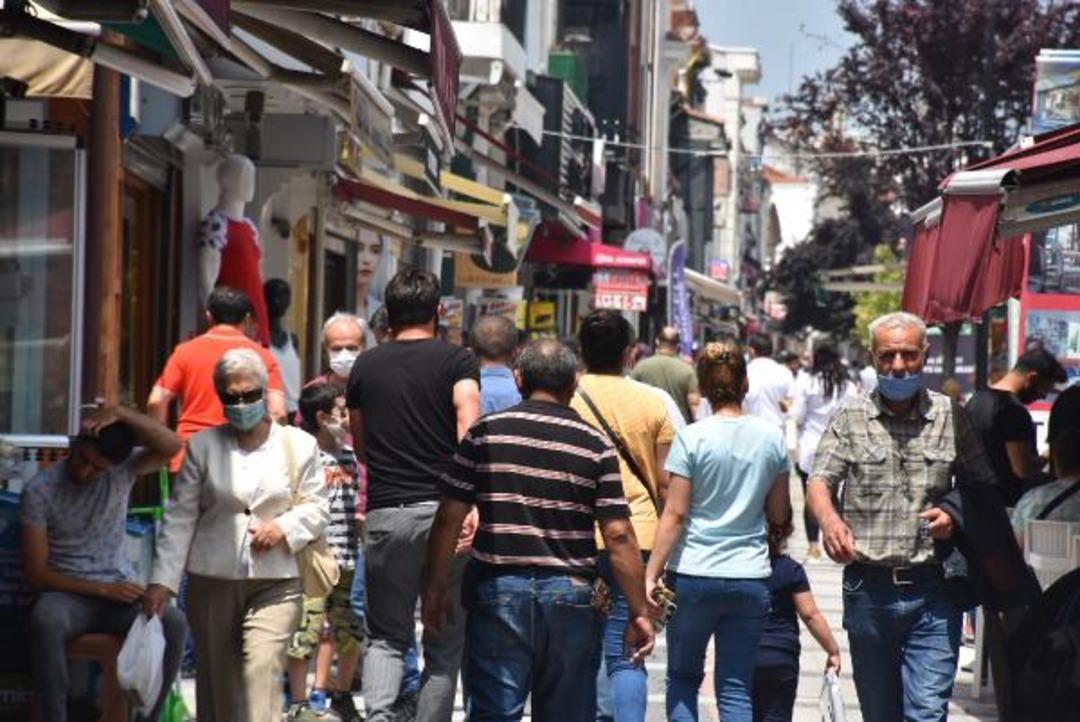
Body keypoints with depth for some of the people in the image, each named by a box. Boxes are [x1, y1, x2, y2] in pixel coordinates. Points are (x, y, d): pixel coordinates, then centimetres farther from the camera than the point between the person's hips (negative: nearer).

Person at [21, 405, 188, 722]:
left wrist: (120, 413, -26)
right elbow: (36, 574, -8)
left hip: (118, 592, 2)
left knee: (173, 621, -29)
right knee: (45, 620, -39)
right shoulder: (39, 490, -7)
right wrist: (102, 590, -16)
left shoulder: (122, 471, 1)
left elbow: (171, 445, -18)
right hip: (67, 593, -2)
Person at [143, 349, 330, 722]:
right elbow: (179, 516, 5)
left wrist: (283, 528, -12)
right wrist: (162, 580, -2)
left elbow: (316, 508, 9)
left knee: (262, 668, -18)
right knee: (216, 678, 5)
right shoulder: (203, 446, 6)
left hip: (274, 582, -1)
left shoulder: (299, 445, 6)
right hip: (212, 580, 1)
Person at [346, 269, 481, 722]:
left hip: (385, 514, 2)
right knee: (445, 642, 8)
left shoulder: (365, 366, 10)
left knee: (386, 637, 9)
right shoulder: (457, 361, 0)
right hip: (443, 510, -2)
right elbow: (468, 429, -16)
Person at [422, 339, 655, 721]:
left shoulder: (485, 433, 1)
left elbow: (449, 518, -1)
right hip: (570, 595, 1)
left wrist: (435, 588, 10)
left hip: (498, 590, -1)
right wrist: (639, 612, 3)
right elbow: (618, 535, -3)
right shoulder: (595, 445, 1)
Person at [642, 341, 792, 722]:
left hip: (694, 576, -2)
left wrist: (651, 573, -5)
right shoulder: (771, 437, 2)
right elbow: (780, 514, 9)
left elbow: (675, 514, -9)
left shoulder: (692, 438, -8)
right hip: (750, 577, 2)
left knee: (682, 678, 14)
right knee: (735, 688, 5)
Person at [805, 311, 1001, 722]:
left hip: (932, 592, -1)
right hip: (867, 590, 1)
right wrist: (830, 521, -28)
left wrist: (957, 518, -12)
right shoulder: (849, 418, 3)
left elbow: (983, 487, 10)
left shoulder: (951, 418, 4)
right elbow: (819, 483, -6)